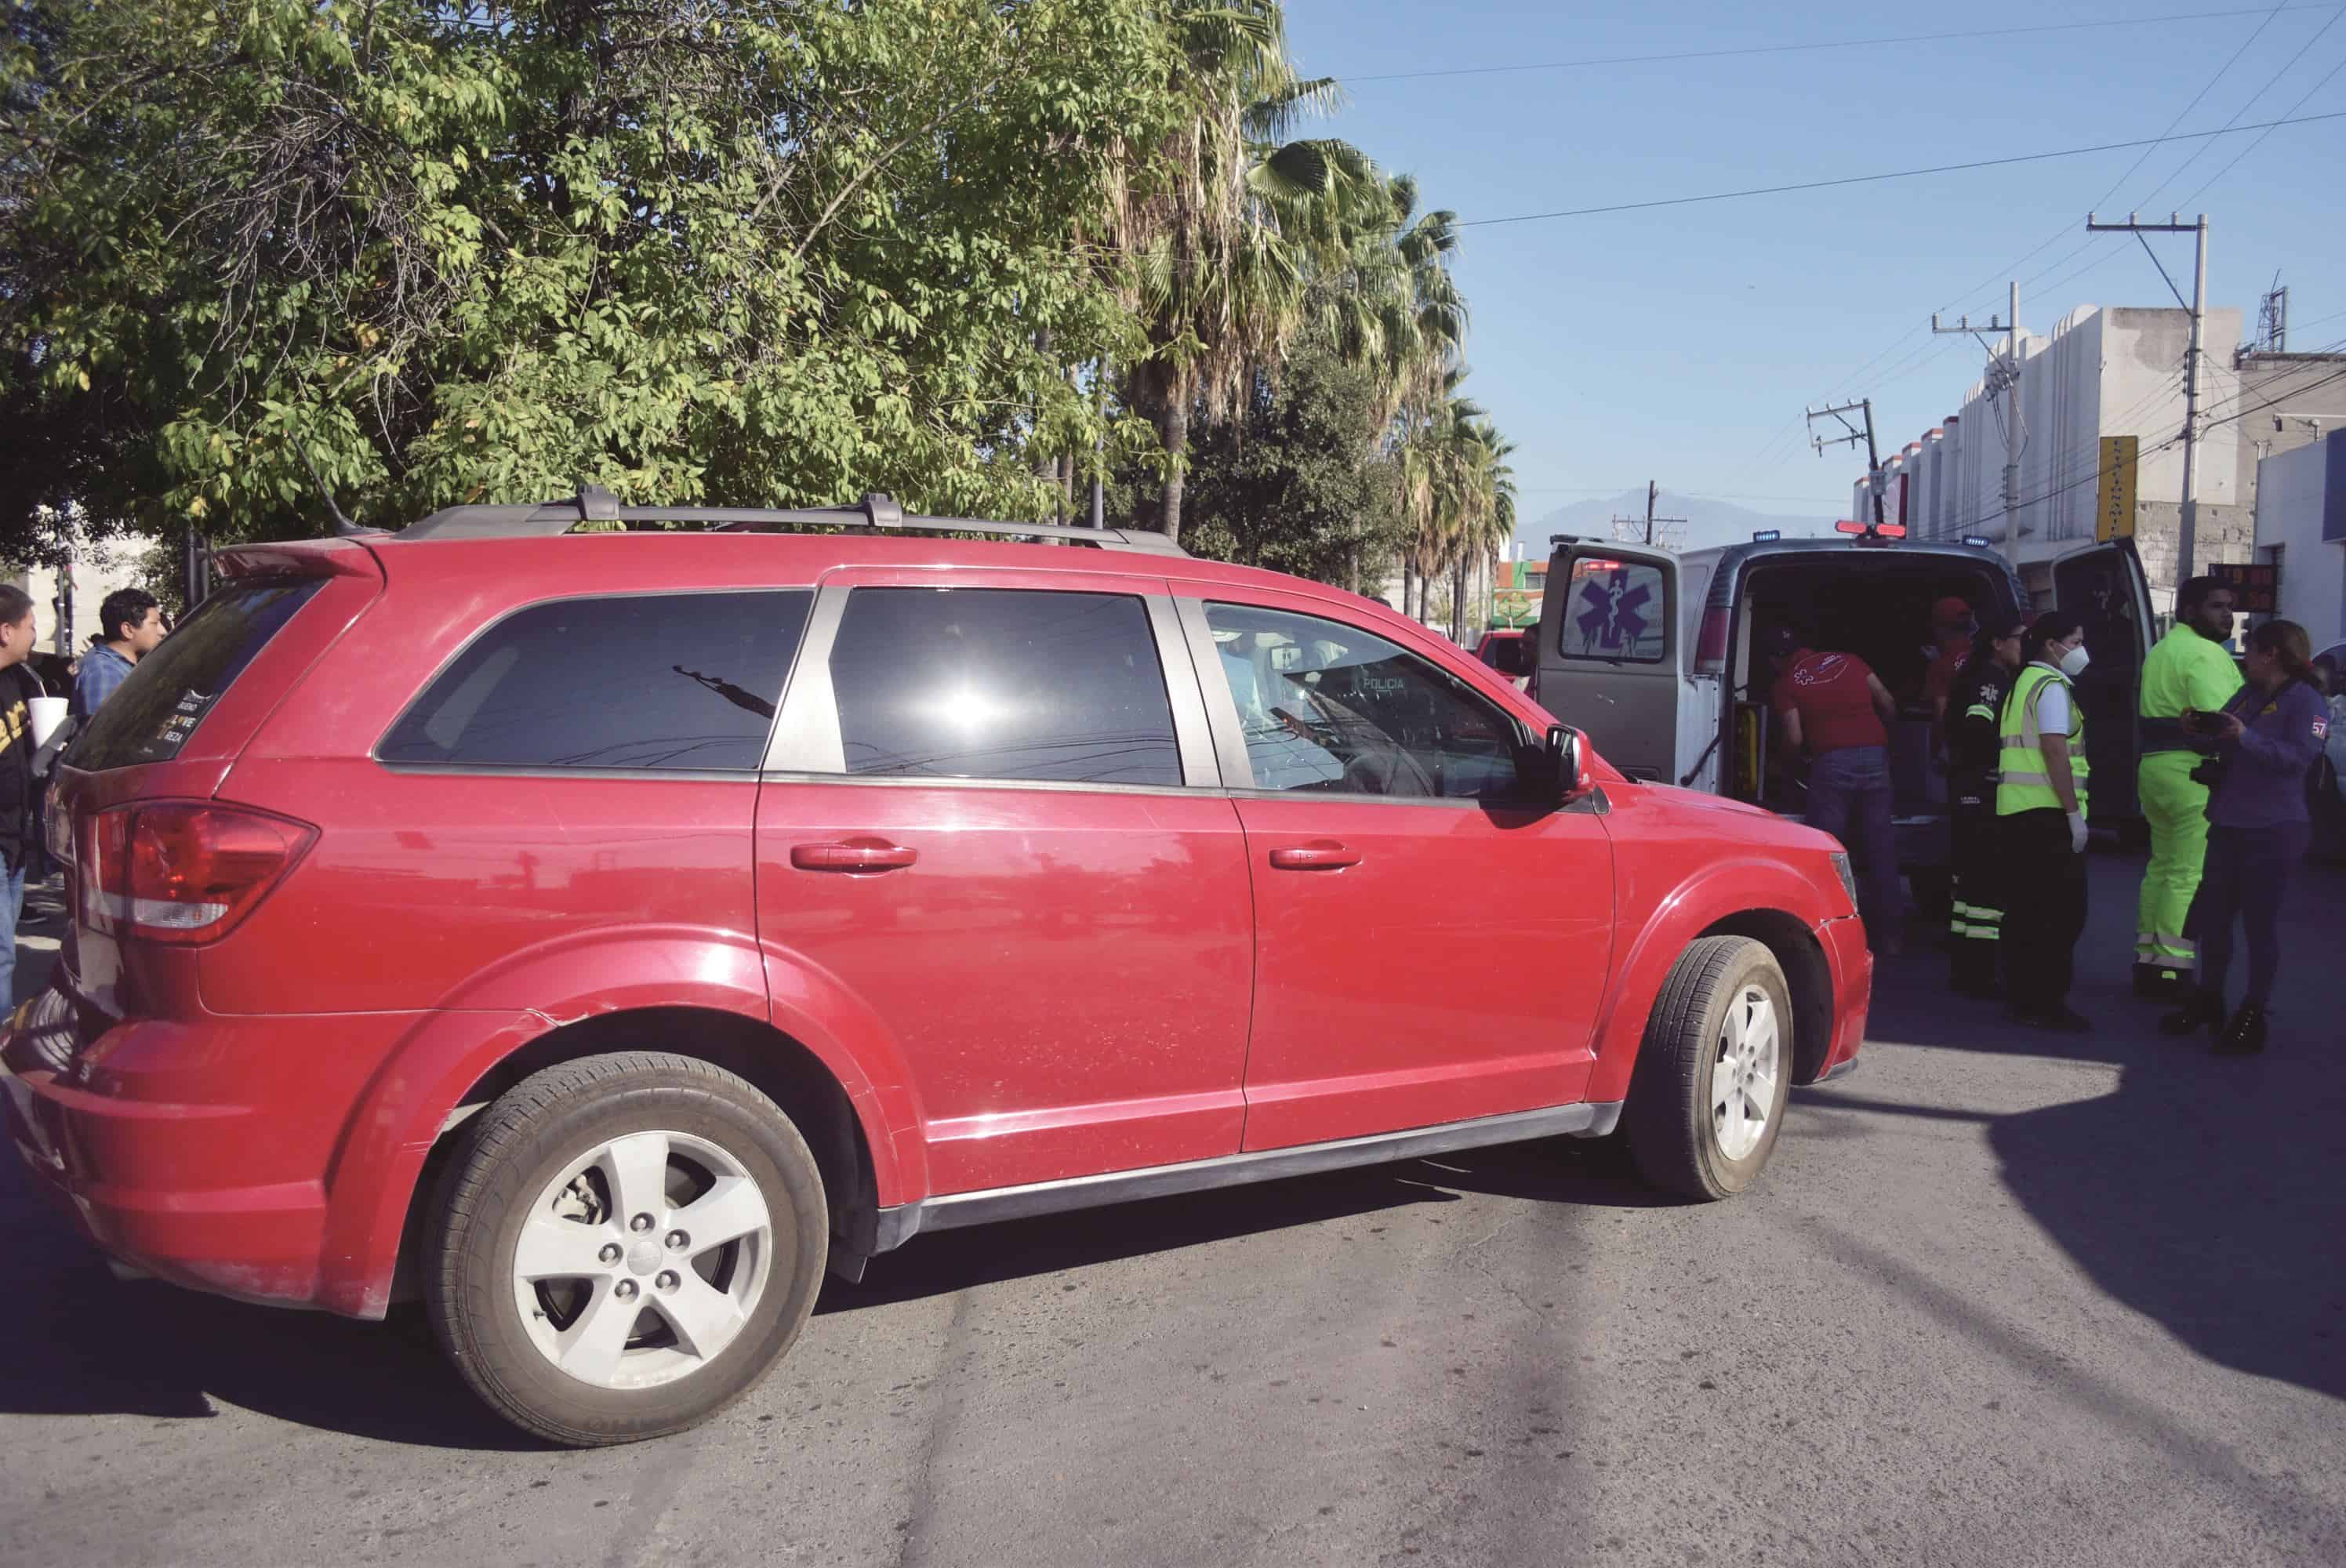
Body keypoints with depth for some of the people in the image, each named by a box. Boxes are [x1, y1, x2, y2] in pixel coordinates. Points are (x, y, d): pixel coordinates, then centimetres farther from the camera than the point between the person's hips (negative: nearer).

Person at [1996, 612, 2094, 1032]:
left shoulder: (2024, 683, 20)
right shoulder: (2051, 686, -10)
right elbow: (2055, 751, -18)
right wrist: (2074, 813, -18)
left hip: (2016, 810, 10)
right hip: (2047, 812, -10)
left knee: (2025, 909, 12)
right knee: (2062, 912, -6)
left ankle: (2022, 996, 16)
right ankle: (2046, 1002, -6)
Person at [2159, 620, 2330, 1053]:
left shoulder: (2306, 701, -9)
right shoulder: (2248, 694, 14)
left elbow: (2299, 756, -21)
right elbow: (2225, 736, 20)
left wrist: (2244, 736, -27)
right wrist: (2202, 726, 0)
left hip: (2272, 831, -8)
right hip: (2228, 825, 8)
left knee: (2260, 921, 0)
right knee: (2213, 915, 12)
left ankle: (2252, 1015, 8)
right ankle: (2208, 999, 27)